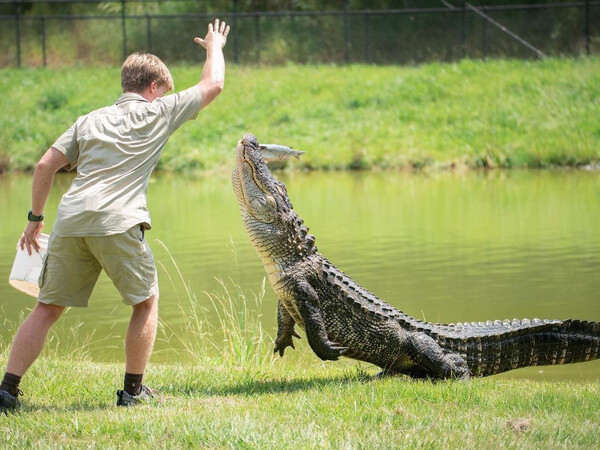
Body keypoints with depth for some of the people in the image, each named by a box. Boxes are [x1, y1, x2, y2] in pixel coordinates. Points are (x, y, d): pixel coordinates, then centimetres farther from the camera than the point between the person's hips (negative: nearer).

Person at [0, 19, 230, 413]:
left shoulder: (90, 120, 23)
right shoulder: (157, 113, 12)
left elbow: (46, 165, 15)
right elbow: (213, 85, 20)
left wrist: (36, 218, 22)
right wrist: (215, 47, 38)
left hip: (70, 220, 4)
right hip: (116, 222, -4)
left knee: (48, 307, 9)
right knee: (146, 300, 15)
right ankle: (133, 390, 15)